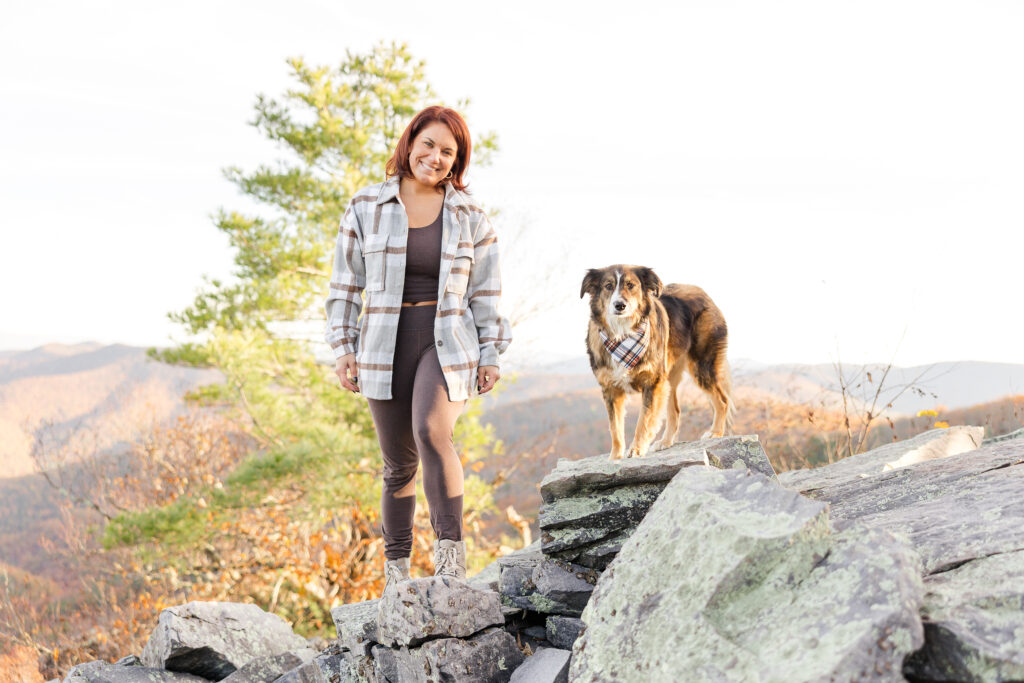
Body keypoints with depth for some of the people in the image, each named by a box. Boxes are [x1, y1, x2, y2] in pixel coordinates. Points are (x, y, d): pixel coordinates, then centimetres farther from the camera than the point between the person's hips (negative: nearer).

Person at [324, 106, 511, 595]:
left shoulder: (470, 216, 5)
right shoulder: (366, 208, 4)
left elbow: (485, 291, 9)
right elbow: (346, 284, 8)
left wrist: (490, 354, 6)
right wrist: (343, 346, 2)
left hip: (447, 344, -1)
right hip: (385, 347, 1)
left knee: (432, 432, -28)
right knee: (399, 464, 7)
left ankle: (451, 549, -22)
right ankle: (396, 566, 22)